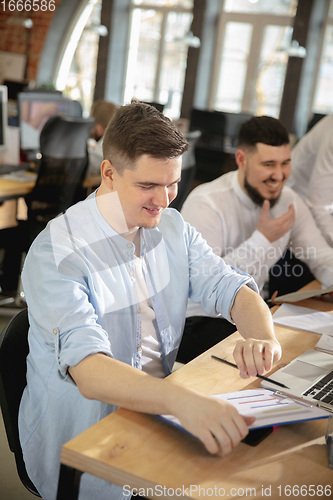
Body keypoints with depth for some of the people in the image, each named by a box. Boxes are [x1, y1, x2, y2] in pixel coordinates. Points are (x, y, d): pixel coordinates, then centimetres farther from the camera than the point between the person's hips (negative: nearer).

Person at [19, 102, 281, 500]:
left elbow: (230, 288, 0)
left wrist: (263, 339, -23)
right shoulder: (56, 253, -20)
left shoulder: (173, 228, 3)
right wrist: (181, 400, -50)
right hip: (78, 440, -6)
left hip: (158, 414, 6)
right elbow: (88, 371, -32)